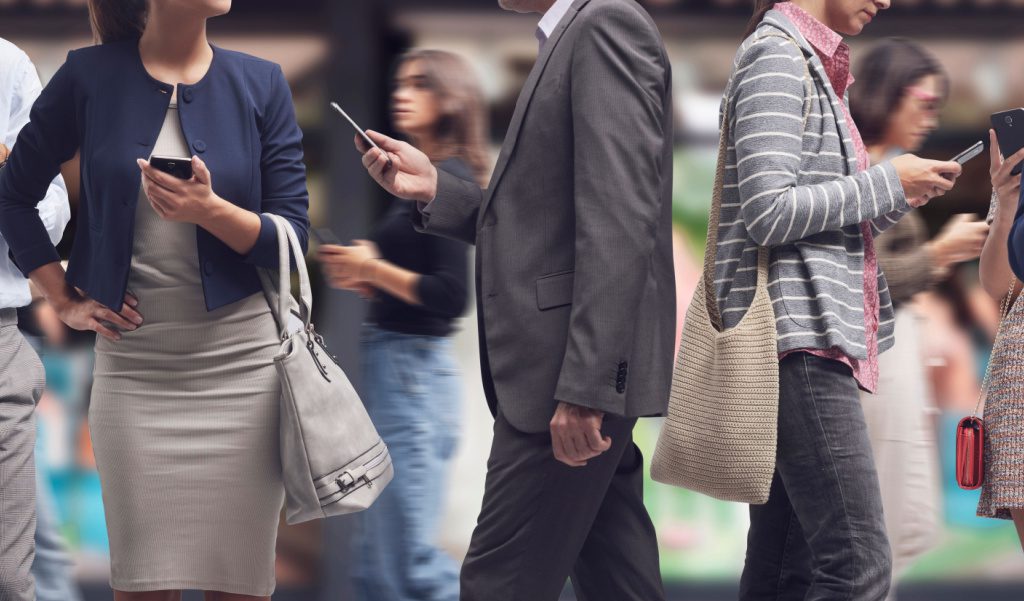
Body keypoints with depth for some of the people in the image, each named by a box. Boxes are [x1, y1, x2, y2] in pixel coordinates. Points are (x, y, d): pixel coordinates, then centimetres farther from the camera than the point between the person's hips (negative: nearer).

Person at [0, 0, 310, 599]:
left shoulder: (261, 84, 2)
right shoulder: (91, 76, 0)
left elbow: (292, 236, 0)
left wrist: (210, 211, -18)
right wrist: (66, 302, 5)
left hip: (241, 359, 1)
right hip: (134, 363, -1)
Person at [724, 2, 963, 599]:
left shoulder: (810, 63, 21)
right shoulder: (777, 56, -8)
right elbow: (767, 212, -18)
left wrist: (901, 194, 9)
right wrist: (888, 183, -9)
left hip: (812, 336, 10)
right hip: (794, 332, -10)